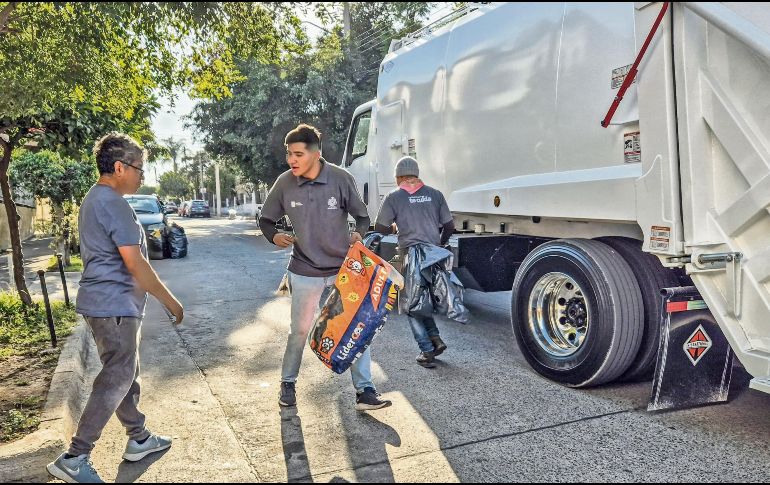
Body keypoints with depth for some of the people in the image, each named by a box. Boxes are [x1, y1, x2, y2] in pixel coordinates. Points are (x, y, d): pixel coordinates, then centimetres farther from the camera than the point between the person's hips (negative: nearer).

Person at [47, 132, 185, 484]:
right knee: (116, 380, -3)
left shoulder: (94, 199, 14)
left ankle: (139, 439, 29)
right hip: (115, 306, -10)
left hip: (107, 303, 10)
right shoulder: (113, 203, -18)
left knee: (125, 373, 17)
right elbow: (135, 263, -21)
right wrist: (170, 300, -13)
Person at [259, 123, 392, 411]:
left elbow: (362, 217, -1)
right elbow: (266, 220, 6)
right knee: (299, 331, 13)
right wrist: (274, 236, -15)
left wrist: (357, 234, -22)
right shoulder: (284, 183, -9)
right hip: (305, 273, 1)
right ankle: (287, 383, 36)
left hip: (343, 270, 0)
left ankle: (364, 391, 11)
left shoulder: (341, 179, -13)